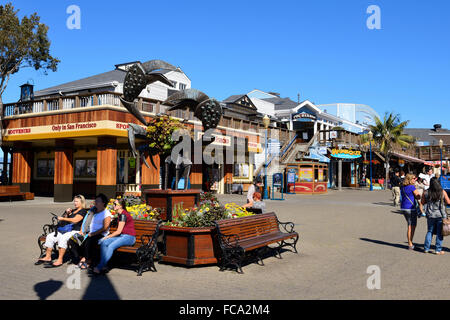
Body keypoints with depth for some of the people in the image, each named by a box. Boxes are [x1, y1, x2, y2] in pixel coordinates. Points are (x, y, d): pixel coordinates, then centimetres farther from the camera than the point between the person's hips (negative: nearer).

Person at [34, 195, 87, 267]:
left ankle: (60, 260, -34)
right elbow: (65, 220, 31)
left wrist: (63, 218, -7)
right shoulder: (73, 211, 25)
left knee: (63, 238, -35)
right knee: (50, 236, -7)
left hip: (76, 231, -9)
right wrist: (67, 213, 11)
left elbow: (75, 220, -16)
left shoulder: (83, 211, -2)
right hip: (66, 230, 9)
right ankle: (48, 257, -2)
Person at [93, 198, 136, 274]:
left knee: (111, 246, -30)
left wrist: (107, 236, -7)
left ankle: (100, 267, -25)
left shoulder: (123, 215, -14)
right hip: (122, 236, 9)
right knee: (104, 243, -12)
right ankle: (103, 265, -16)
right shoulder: (120, 214, 16)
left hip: (129, 237, -9)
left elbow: (119, 231, -15)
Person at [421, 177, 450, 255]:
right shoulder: (443, 192, -9)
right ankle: (438, 250, 10)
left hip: (430, 215, 2)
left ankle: (426, 248, 16)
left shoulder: (426, 193, -6)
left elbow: (422, 202, 5)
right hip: (441, 215, -2)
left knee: (429, 231, 15)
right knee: (439, 233, 7)